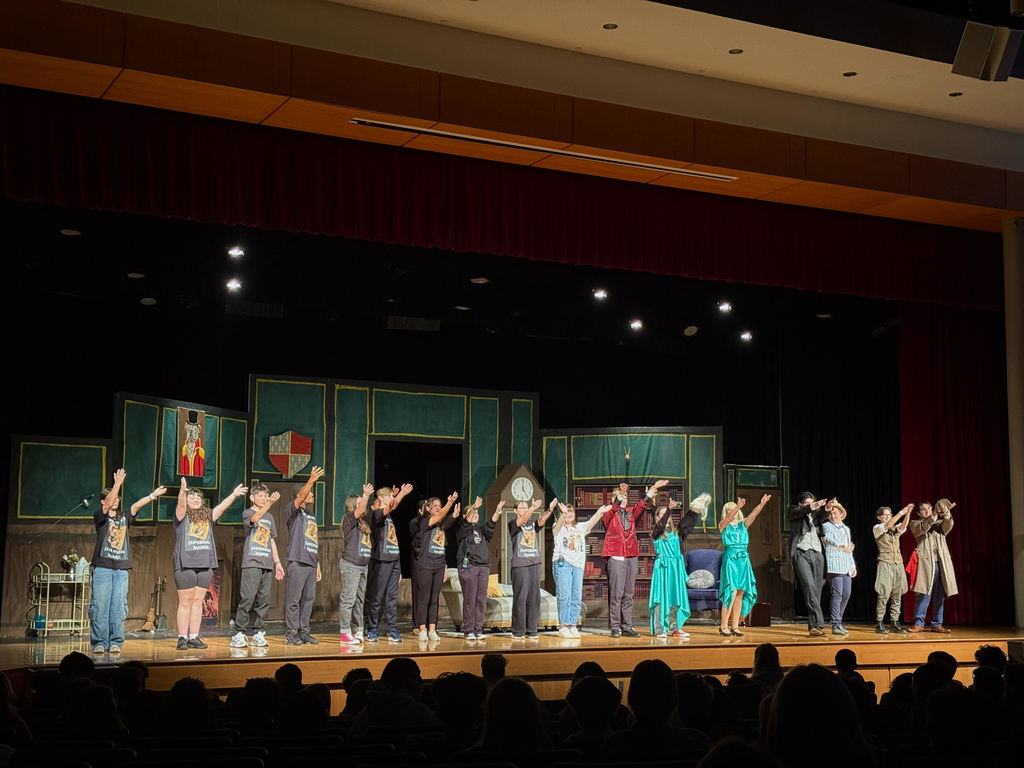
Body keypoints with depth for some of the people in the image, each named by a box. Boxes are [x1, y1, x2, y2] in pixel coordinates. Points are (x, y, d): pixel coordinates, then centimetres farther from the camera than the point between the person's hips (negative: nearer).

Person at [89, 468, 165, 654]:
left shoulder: (124, 517, 16)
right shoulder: (100, 517, 3)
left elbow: (136, 506, 5)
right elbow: (108, 504, -14)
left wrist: (153, 495, -8)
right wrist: (117, 484, -25)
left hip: (121, 569, 4)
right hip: (102, 568, -4)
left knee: (118, 607, 1)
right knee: (100, 606, -5)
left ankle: (116, 642, 4)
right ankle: (99, 642, 0)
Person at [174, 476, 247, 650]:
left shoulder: (208, 516, 16)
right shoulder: (182, 515, 1)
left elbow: (222, 506, 6)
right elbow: (181, 504, -19)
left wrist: (234, 494, -7)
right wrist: (182, 491, -38)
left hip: (205, 564, 5)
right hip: (185, 564, -5)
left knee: (198, 601, 7)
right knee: (185, 602, -3)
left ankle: (194, 637, 10)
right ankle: (182, 638, 0)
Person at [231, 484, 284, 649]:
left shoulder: (270, 517, 21)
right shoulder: (247, 513, 3)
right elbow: (255, 518, -21)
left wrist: (277, 562, 17)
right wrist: (270, 503, -35)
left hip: (267, 564, 6)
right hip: (251, 563, -6)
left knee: (263, 600, 2)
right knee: (247, 598, -13)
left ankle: (256, 633, 9)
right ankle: (239, 634, -9)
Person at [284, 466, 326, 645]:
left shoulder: (312, 516, 24)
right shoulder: (293, 511, 3)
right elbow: (299, 497, -19)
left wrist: (318, 565, 19)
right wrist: (311, 480, -34)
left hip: (311, 563, 7)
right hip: (298, 561, -7)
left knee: (308, 598, 6)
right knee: (294, 598, -7)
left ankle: (304, 631, 12)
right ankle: (290, 633, -4)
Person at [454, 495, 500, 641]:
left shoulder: (481, 529, 19)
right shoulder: (462, 528, 5)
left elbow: (491, 524, 2)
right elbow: (466, 521, -16)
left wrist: (498, 511, -14)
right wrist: (474, 507, -30)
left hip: (484, 566, 5)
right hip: (468, 566, -5)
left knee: (481, 600, 4)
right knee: (469, 600, -5)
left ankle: (478, 630, 8)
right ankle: (468, 631, 0)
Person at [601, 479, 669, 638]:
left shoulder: (631, 513, 18)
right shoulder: (608, 514, 3)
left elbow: (642, 504, 7)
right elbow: (614, 507, -17)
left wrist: (653, 488, -5)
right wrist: (620, 493, -34)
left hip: (631, 557, 5)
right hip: (615, 557, -5)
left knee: (628, 595, 7)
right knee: (616, 593, -7)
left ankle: (627, 627, 10)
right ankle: (615, 627, -3)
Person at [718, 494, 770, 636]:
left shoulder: (743, 524, 13)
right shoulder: (723, 525, 3)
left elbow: (753, 514, -3)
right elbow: (728, 518, -19)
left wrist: (762, 504, -21)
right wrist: (738, 506, -36)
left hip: (743, 559, 5)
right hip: (730, 559, -5)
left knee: (740, 594, 3)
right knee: (732, 593, -11)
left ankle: (735, 626, 8)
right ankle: (723, 626, -6)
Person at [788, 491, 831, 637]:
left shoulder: (815, 514, 23)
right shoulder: (794, 511, 15)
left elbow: (823, 515, 2)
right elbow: (799, 512, -8)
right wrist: (813, 506, -24)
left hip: (817, 554, 5)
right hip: (801, 553, -4)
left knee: (816, 590, 1)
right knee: (809, 586, -18)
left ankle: (813, 627, 4)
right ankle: (818, 624, -23)